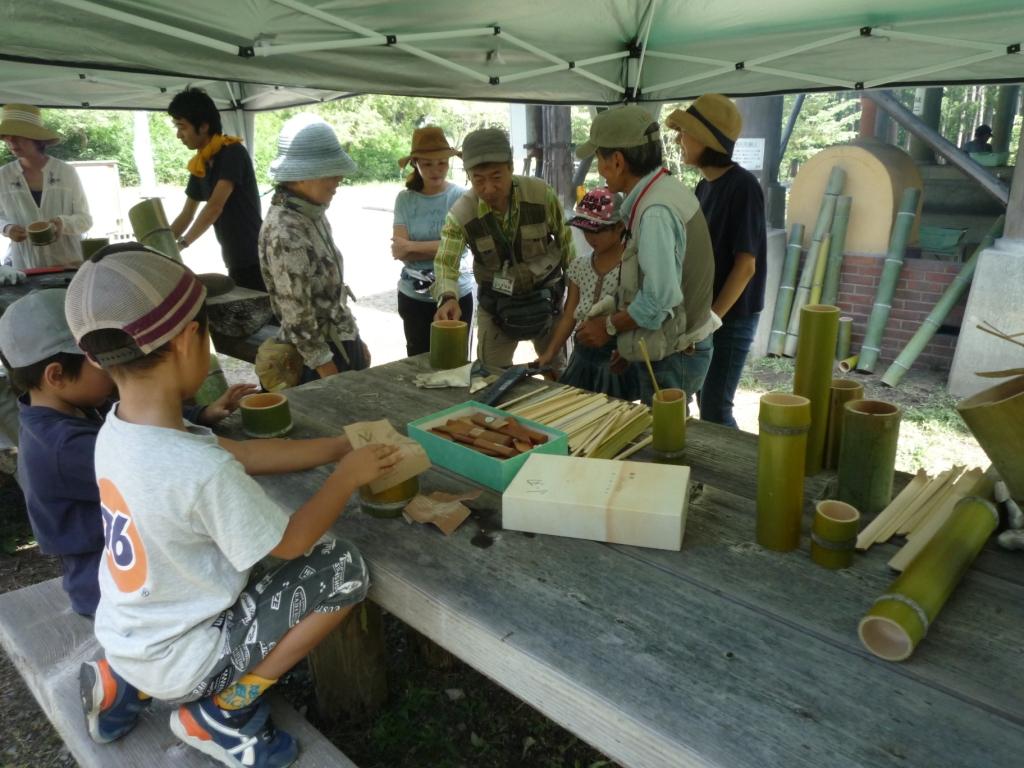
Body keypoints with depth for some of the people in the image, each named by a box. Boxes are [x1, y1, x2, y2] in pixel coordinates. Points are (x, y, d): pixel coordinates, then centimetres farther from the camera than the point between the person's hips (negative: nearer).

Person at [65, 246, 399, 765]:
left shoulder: (119, 430, -9)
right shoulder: (202, 471, -34)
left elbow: (244, 453, -1)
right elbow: (291, 542, -19)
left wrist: (339, 446, 0)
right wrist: (347, 476, -6)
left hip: (124, 637, 7)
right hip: (175, 661, -7)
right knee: (343, 567, -10)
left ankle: (127, 683, 19)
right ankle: (220, 712, 4)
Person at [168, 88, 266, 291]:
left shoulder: (232, 153, -12)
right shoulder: (199, 166, 11)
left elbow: (215, 206, -20)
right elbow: (186, 215, 18)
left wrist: (182, 243, -21)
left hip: (256, 260, -8)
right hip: (234, 262, 8)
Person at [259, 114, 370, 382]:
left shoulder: (313, 214, 5)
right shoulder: (284, 233, -23)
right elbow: (298, 317, -21)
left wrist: (356, 341, 15)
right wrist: (329, 373, -17)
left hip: (343, 341, 9)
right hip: (320, 353, -9)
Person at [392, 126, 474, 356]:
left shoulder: (461, 197, -6)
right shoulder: (404, 199, -1)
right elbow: (399, 251, -8)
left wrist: (411, 246, -12)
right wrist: (440, 248, -17)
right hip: (414, 297, 2)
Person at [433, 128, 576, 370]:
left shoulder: (541, 194, -19)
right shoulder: (461, 213, -20)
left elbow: (564, 241, -5)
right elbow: (445, 263, -26)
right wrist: (447, 298, -48)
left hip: (545, 295, 0)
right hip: (495, 302, 0)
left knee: (557, 370, 15)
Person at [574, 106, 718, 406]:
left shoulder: (655, 212, -25)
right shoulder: (667, 188, 6)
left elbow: (660, 299, -29)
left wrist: (608, 326, -13)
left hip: (671, 358, -9)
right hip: (683, 345, 9)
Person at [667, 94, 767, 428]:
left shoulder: (742, 186, -15)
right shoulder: (704, 187, 8)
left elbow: (746, 264, -18)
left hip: (730, 316, -7)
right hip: (704, 310, 8)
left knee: (715, 409, -3)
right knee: (705, 402, 14)